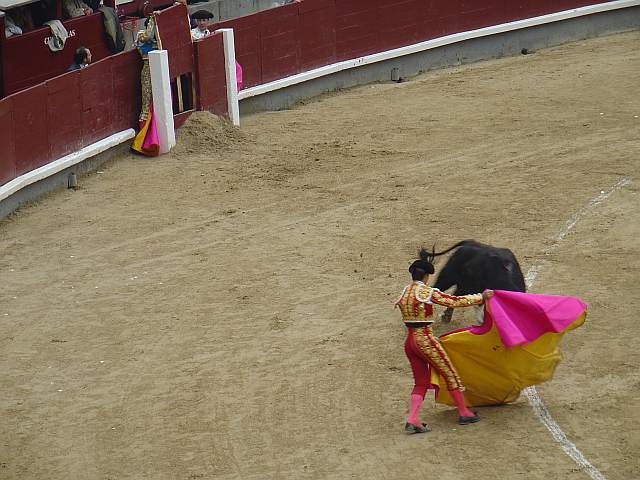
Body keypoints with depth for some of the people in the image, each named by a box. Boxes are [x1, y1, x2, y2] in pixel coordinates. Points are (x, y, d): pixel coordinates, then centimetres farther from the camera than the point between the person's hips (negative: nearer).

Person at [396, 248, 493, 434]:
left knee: (421, 382, 13)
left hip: (409, 340, 7)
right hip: (425, 340, -7)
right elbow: (455, 301, -12)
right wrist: (481, 297, -3)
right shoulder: (428, 292, -14)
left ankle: (412, 420, -1)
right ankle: (464, 413, 18)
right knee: (451, 374, 9)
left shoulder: (404, 292, 7)